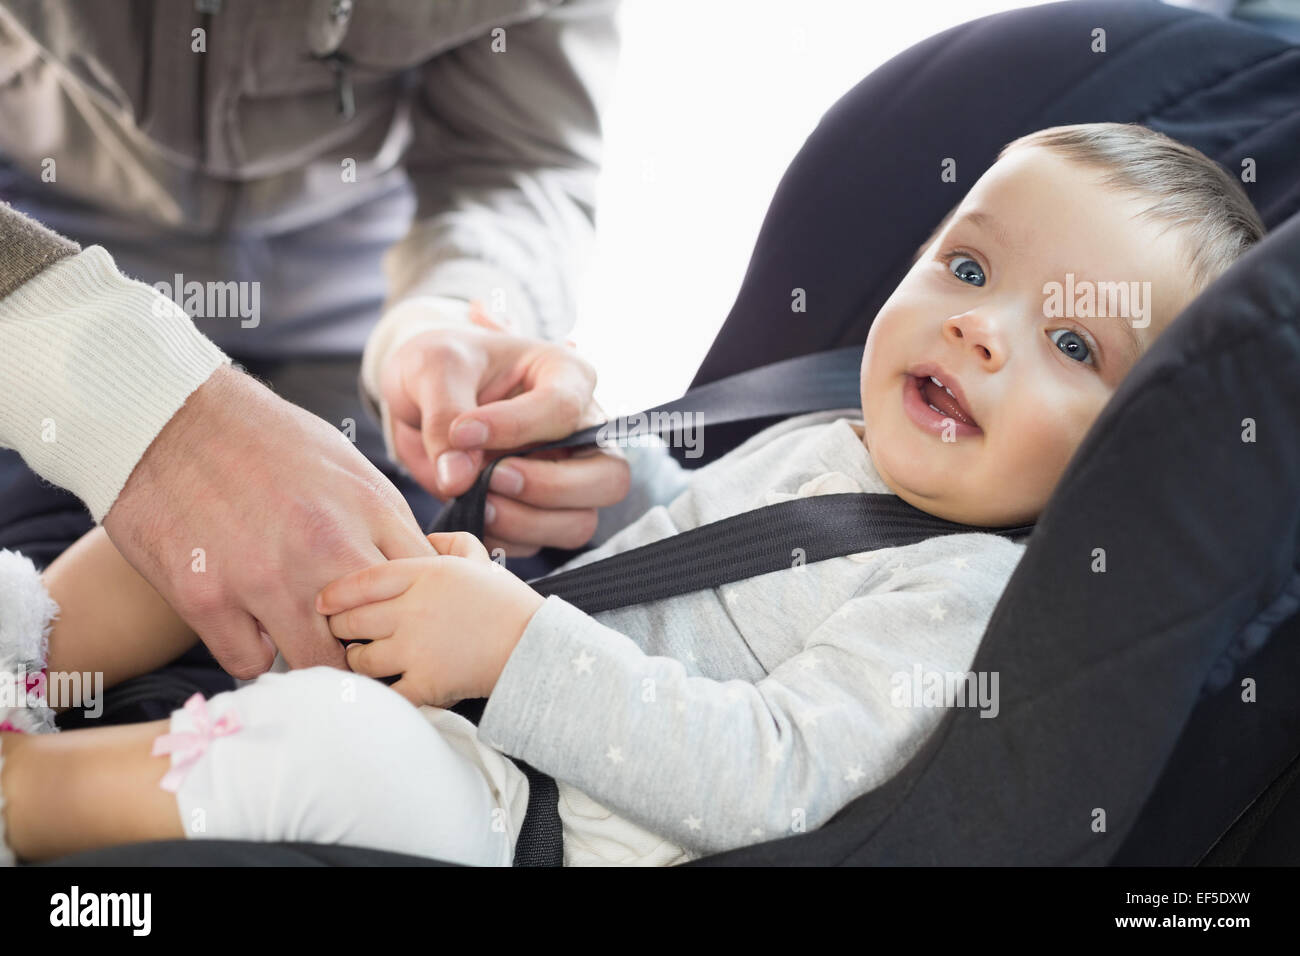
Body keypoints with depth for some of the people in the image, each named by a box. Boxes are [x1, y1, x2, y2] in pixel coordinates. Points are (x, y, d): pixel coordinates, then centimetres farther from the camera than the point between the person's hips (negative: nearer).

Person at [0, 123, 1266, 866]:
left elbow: (772, 779, -29)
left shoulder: (972, 593, -17)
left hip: (546, 822, -8)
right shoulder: (811, 443, 10)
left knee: (319, 741, -36)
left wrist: (520, 647, -32)